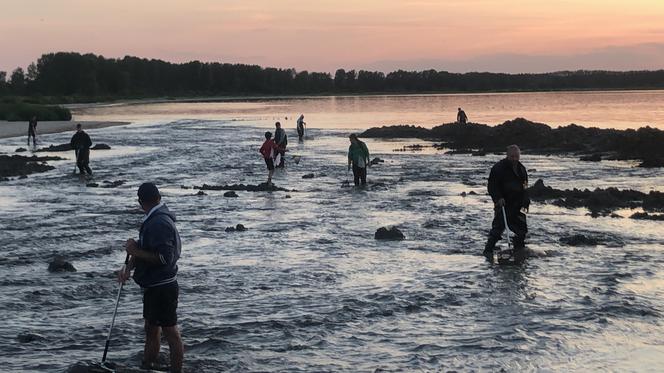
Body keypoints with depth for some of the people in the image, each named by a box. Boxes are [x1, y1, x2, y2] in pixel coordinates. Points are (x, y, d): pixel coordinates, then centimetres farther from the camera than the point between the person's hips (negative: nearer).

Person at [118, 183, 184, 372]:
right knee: (151, 329, 19)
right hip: (154, 286, 11)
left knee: (170, 332, -3)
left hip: (162, 288, -11)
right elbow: (143, 248, 13)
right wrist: (128, 268, -1)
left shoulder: (159, 223, -21)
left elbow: (165, 258, -27)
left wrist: (136, 252, -20)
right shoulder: (152, 221, 11)